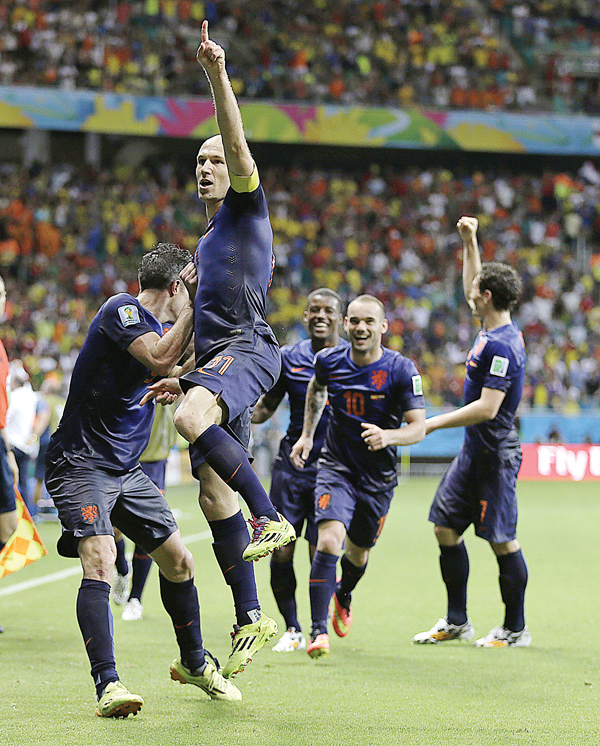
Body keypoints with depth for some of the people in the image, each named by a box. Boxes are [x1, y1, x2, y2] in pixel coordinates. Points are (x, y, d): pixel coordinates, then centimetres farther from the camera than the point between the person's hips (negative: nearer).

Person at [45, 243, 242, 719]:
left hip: (126, 470, 9)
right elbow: (160, 359, -28)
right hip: (81, 463, -9)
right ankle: (108, 686, -32)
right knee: (99, 557, -26)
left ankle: (194, 663, 31)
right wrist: (195, 303, -20)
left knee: (178, 561, 10)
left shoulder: (154, 324, 14)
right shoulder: (122, 309, -13)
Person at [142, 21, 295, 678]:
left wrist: (217, 76, -23)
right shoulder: (207, 242, 30)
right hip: (217, 360, 9)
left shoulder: (246, 208, 7)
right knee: (214, 495, 2)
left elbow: (239, 147, -12)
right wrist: (184, 379, 23)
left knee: (192, 420, -38)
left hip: (246, 348, -9)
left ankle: (271, 518, -33)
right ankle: (250, 620, 4)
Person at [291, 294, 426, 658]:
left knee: (358, 552, 16)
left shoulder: (401, 369, -14)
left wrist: (388, 436, -35)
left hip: (379, 476, 0)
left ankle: (344, 595, 52)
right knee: (329, 542, -22)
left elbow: (418, 428, -15)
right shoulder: (329, 361, -5)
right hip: (336, 467, 0)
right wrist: (307, 434, 19)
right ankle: (318, 632, -21)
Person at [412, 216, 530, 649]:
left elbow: (487, 407, -25)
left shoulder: (500, 346, -20)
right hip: (475, 451, 10)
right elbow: (473, 293, 29)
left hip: (495, 454, -10)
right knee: (446, 528, 10)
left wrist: (435, 423, -19)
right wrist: (470, 243, 25)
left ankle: (516, 630, 6)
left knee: (502, 540, -3)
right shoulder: (495, 331, 9)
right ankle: (457, 621, 18)